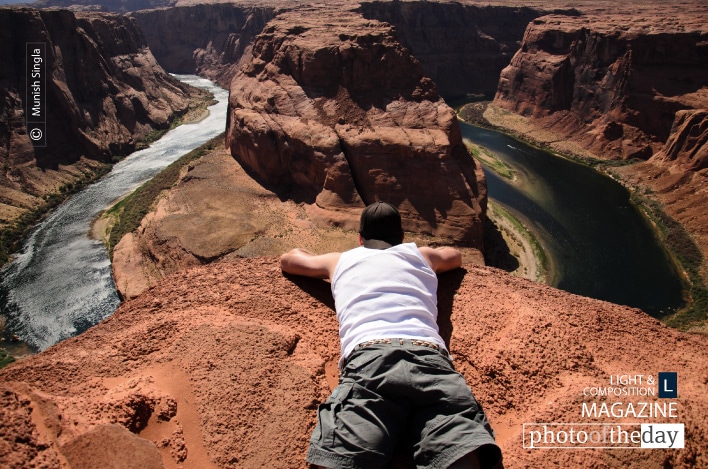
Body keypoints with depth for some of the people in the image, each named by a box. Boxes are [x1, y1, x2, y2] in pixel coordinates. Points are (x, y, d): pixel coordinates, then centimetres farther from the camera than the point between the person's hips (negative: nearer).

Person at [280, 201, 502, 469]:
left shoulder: (342, 260, 32)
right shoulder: (420, 255, 35)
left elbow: (288, 259, 51)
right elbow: (455, 256, 59)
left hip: (368, 357, -1)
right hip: (430, 357, 2)